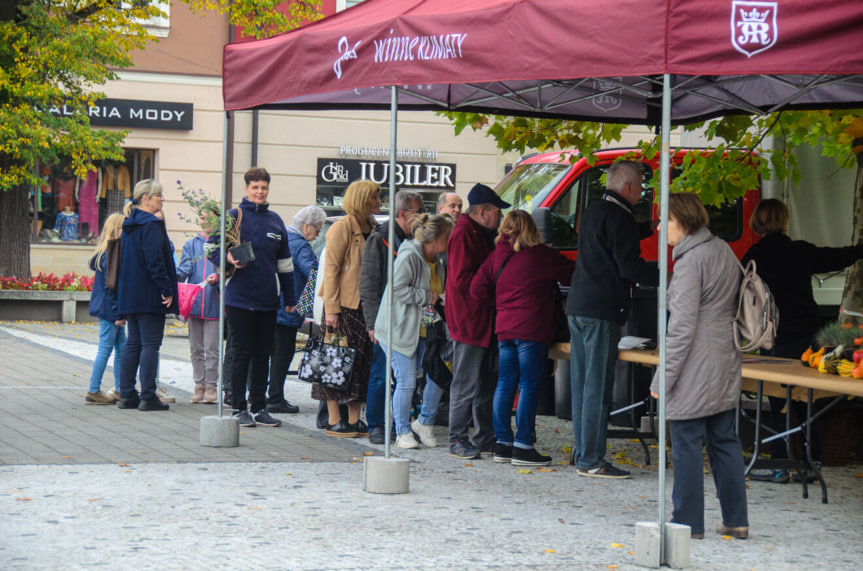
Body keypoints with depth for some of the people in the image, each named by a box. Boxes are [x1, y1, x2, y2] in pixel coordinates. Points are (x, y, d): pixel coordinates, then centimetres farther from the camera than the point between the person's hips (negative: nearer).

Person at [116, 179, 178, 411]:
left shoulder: (129, 225, 15)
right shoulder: (151, 225, -14)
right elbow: (155, 260, -21)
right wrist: (167, 290, -18)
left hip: (130, 294, 9)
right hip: (149, 296, -9)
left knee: (133, 343, 12)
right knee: (150, 344, -6)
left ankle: (127, 395, 13)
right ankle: (148, 397, -7)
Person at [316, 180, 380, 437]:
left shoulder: (372, 229, 14)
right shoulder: (342, 228, -8)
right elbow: (331, 269, -12)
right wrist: (331, 309, -17)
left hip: (366, 305, 7)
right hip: (343, 305, -7)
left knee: (362, 362, 6)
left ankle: (354, 420, 11)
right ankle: (334, 421, 1)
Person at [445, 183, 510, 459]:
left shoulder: (482, 235, 19)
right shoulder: (463, 235, -13)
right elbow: (461, 279, -20)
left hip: (485, 322, 10)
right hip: (469, 322, -10)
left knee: (488, 382, 13)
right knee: (466, 385, -5)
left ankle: (485, 438, 20)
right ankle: (458, 440, 1)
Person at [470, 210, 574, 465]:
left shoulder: (496, 257, 9)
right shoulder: (541, 256, -5)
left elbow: (478, 290, 10)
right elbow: (572, 273, 1)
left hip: (504, 328, 6)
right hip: (531, 329, -6)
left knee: (505, 384, 10)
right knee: (529, 386, -3)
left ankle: (502, 444, 14)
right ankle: (523, 447, -5)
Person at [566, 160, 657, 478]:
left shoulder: (593, 212, 16)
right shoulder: (618, 217, -13)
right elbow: (629, 266, -17)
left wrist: (649, 229, 39)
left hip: (578, 308, 10)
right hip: (601, 311, -10)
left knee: (581, 385, 14)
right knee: (598, 388, -7)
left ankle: (581, 452, 20)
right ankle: (591, 461, -6)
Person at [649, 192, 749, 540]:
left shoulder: (689, 262, -16)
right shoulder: (724, 251, 10)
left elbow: (682, 327, -19)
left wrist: (662, 378, -15)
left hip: (697, 365, -9)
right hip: (727, 366, 9)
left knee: (687, 445, 1)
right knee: (724, 441, 13)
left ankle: (688, 521, 6)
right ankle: (736, 520, 16)